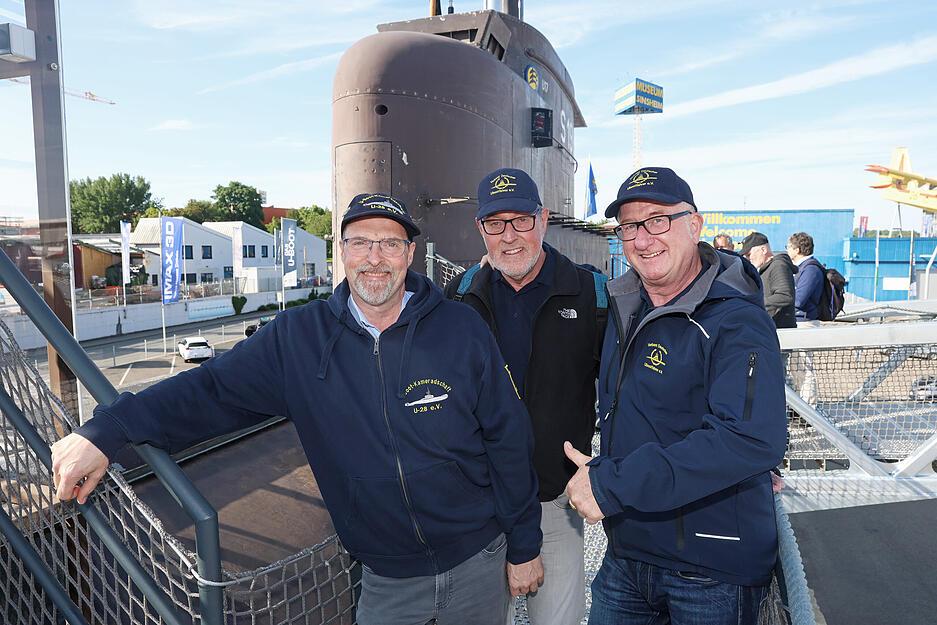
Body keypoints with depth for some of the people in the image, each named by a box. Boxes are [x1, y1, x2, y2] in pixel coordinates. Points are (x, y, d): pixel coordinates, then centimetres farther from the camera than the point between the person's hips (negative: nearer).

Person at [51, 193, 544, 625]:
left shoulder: (462, 331, -13)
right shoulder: (298, 338, -9)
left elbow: (508, 442, -7)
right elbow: (214, 390, -7)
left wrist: (524, 548, -1)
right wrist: (106, 430, -21)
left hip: (478, 565, 0)